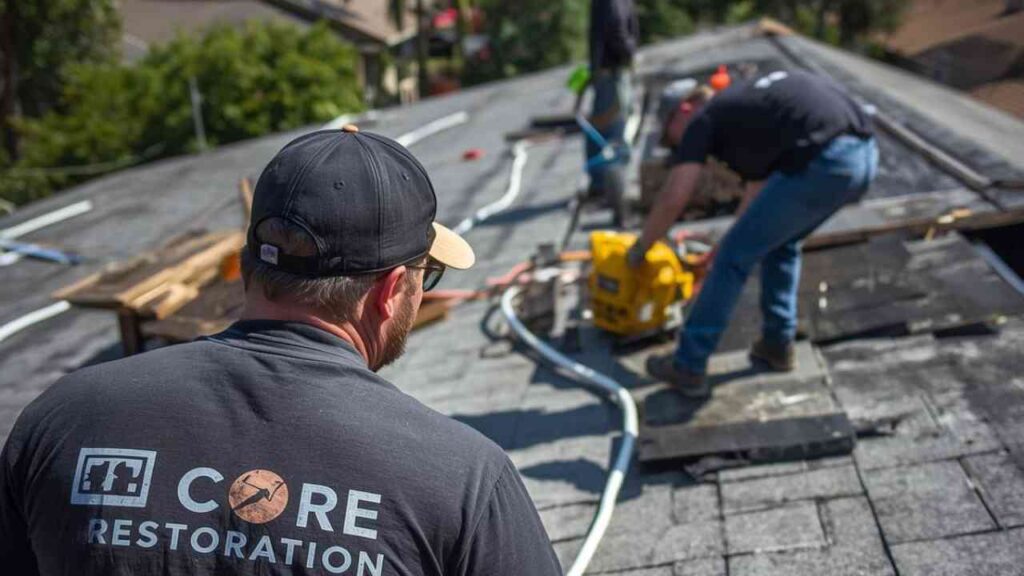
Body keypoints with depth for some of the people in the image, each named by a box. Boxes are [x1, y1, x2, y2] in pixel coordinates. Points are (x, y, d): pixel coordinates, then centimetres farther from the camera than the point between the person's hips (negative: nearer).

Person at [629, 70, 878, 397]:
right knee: (782, 244, 30)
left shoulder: (705, 119, 13)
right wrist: (716, 259, 52)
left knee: (735, 257, 6)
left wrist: (638, 250, 22)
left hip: (824, 163, -8)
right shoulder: (749, 110, 35)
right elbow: (755, 203, 42)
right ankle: (777, 346, 36)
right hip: (864, 154, 9)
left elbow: (673, 200, 6)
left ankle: (688, 367, 14)